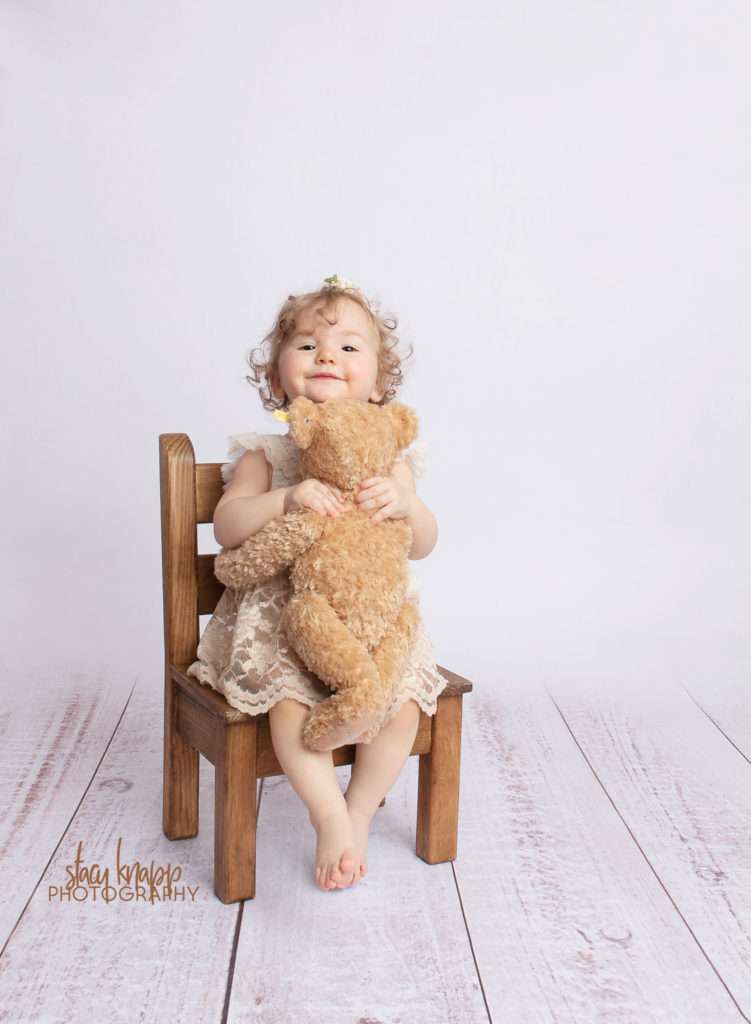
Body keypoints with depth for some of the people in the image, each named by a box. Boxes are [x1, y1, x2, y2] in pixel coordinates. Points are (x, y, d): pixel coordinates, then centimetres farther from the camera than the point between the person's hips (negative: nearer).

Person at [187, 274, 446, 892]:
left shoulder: (387, 455, 5)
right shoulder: (265, 453, 1)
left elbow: (423, 545, 2)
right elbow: (226, 528, -10)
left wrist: (405, 504, -20)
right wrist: (287, 497, -26)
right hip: (284, 615, -1)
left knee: (403, 702, -17)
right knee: (290, 700, -26)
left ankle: (360, 813, 7)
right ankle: (332, 819, -5)